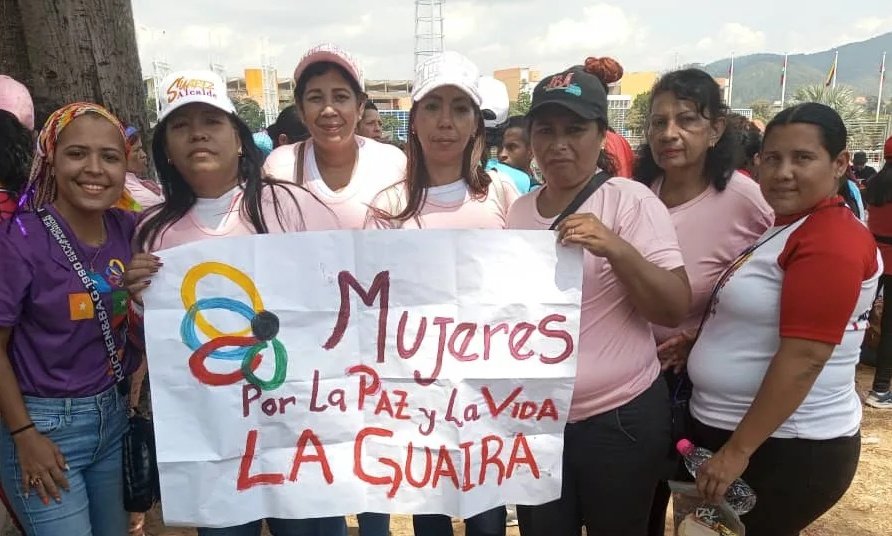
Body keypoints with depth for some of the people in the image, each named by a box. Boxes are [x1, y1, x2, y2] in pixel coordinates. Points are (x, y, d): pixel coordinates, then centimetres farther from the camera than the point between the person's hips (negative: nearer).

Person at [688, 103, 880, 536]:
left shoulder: (832, 242, -21)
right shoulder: (787, 227, 10)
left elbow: (802, 359, -26)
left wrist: (737, 451, -23)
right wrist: (698, 336, 3)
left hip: (788, 448, -10)